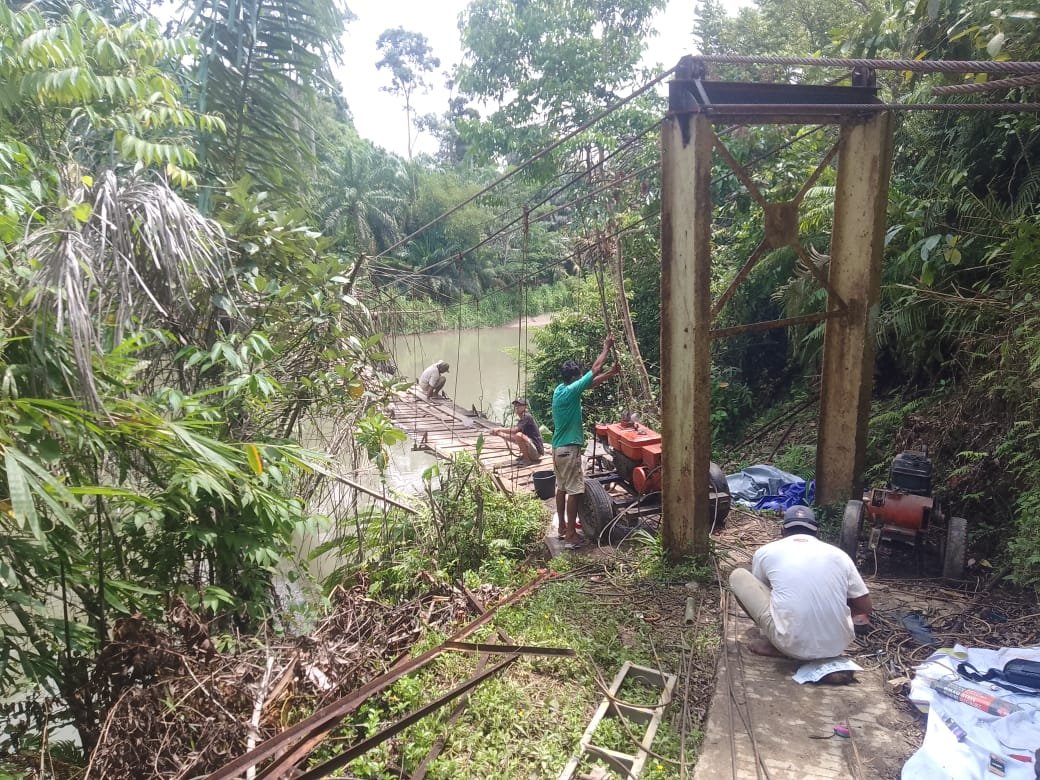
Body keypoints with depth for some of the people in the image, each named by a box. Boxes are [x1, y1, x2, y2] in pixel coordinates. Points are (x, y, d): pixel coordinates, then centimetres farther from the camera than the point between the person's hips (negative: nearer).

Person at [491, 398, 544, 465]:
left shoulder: (527, 417, -14)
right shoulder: (521, 419, 13)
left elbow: (514, 430, -26)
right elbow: (512, 438, 10)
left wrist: (499, 429, -15)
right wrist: (499, 434, -2)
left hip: (537, 450, -10)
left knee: (519, 435, -30)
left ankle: (527, 459, -16)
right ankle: (525, 456, 16)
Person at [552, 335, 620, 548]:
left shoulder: (560, 389, 7)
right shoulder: (571, 391, -19)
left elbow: (592, 382, 17)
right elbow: (595, 370, -14)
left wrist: (611, 372, 15)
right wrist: (606, 347, -2)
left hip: (558, 448, 10)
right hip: (569, 449, -10)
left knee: (561, 488, 16)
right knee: (574, 491, -4)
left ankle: (562, 528, 25)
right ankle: (571, 534, 1)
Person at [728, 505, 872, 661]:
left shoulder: (766, 552, 8)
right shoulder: (838, 554, 11)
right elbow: (865, 609, 17)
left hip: (792, 645, -3)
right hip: (837, 646, 3)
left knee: (738, 576, 13)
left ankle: (775, 645, 8)